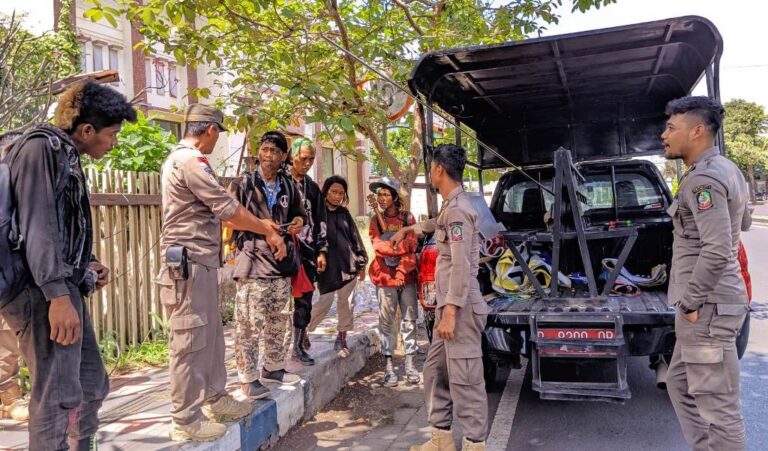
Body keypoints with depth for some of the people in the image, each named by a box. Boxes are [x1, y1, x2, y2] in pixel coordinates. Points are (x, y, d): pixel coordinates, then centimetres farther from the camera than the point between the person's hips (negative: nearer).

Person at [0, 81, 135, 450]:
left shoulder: (66, 155, 19)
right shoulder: (41, 147, -10)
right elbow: (36, 224, -19)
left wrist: (85, 264, 11)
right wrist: (58, 295, -25)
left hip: (64, 288, 10)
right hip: (43, 293, -10)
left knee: (93, 386, 16)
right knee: (58, 395, -7)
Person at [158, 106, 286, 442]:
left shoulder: (181, 158, 19)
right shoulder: (190, 160, -13)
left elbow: (215, 214, 19)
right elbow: (228, 208, -15)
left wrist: (260, 225, 18)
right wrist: (268, 231, -4)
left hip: (200, 262, 10)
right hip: (189, 263, -10)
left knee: (211, 335, 16)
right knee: (190, 341, -3)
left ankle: (215, 399, 28)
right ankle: (185, 419, 8)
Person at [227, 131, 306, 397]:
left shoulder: (288, 186, 13)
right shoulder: (243, 184, -2)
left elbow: (299, 213, 25)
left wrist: (298, 223, 3)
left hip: (281, 263, 6)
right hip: (253, 264, -5)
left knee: (278, 321, 14)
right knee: (249, 324, -6)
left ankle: (273, 368, 29)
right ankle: (248, 378, 6)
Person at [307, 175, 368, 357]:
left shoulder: (345, 214, 11)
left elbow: (355, 238, 14)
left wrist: (361, 263, 12)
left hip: (348, 265, 4)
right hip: (327, 266, -4)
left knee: (347, 303, 7)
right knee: (324, 303, -5)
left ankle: (341, 338, 21)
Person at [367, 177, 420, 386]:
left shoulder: (407, 217, 5)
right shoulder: (376, 220, 6)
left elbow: (411, 247, -3)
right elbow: (379, 247, -7)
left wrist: (402, 272, -11)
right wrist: (402, 245, -12)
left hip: (407, 276, 0)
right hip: (385, 276, 0)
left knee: (409, 319, 3)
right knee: (387, 321, 2)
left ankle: (410, 364, 11)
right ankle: (389, 366, 8)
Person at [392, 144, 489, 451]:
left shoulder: (458, 209, -16)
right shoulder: (450, 206, 14)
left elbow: (461, 267, -22)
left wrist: (449, 312, -23)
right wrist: (411, 228, 48)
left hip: (460, 308, -10)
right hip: (449, 304, 10)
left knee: (464, 379, -3)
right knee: (435, 371, 16)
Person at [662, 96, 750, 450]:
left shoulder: (704, 179, -18)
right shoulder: (724, 169, 15)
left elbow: (717, 251, -26)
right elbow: (741, 220, 30)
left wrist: (690, 301, -17)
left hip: (707, 306, -11)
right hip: (708, 302, 11)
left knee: (718, 406, -2)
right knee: (680, 385, 20)